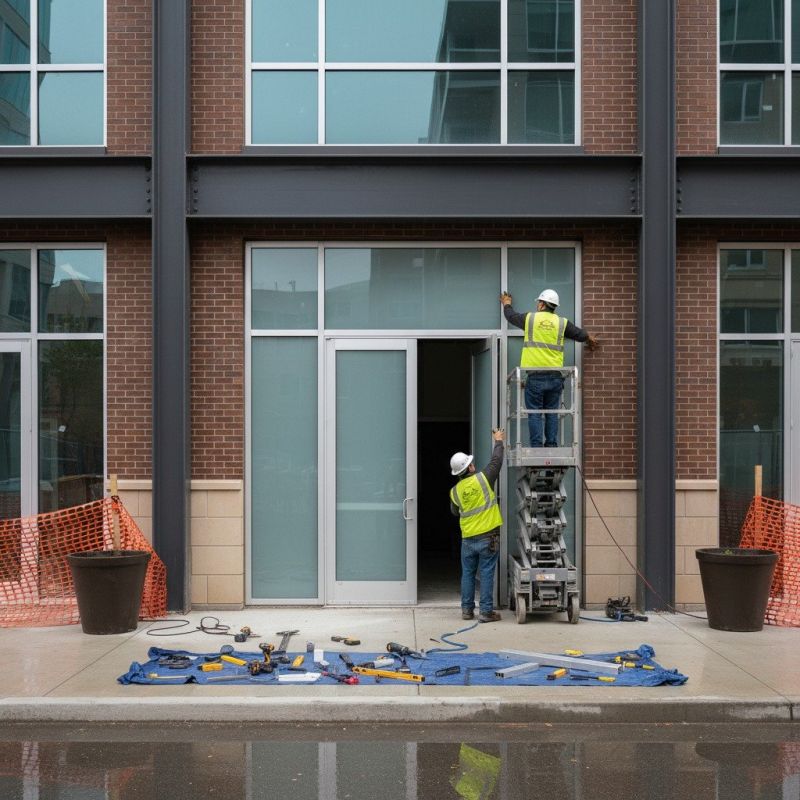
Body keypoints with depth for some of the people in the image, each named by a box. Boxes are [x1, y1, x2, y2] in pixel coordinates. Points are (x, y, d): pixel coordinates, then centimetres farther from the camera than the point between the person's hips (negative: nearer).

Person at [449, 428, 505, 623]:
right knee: (486, 574, 0)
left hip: (468, 539, 3)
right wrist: (498, 441, 17)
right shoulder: (482, 479, -10)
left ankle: (467, 610, 17)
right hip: (488, 537, -3)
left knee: (468, 574, 13)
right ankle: (486, 611, 1)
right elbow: (496, 461, 3)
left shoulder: (455, 491, 1)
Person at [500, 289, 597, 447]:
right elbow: (581, 335, 17)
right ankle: (551, 446, 6)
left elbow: (511, 315, 22)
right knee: (552, 413, 8)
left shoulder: (530, 318, 3)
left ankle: (536, 447, -3)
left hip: (535, 376, -2)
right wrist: (591, 340, 41)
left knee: (534, 414, 1)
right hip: (555, 377, 2)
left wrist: (506, 303, 44)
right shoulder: (562, 322, 6)